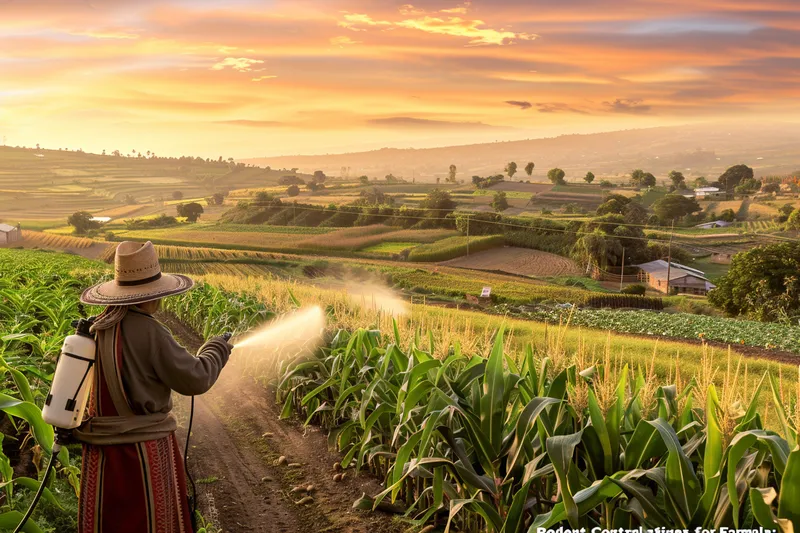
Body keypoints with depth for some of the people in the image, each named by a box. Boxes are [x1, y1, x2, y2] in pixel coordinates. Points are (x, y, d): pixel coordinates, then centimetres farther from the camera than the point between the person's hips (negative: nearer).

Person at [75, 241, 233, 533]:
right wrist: (218, 349, 4)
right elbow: (195, 379, -13)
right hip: (144, 450, -6)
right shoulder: (149, 332, -19)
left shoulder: (98, 328, 1)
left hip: (103, 450, 7)